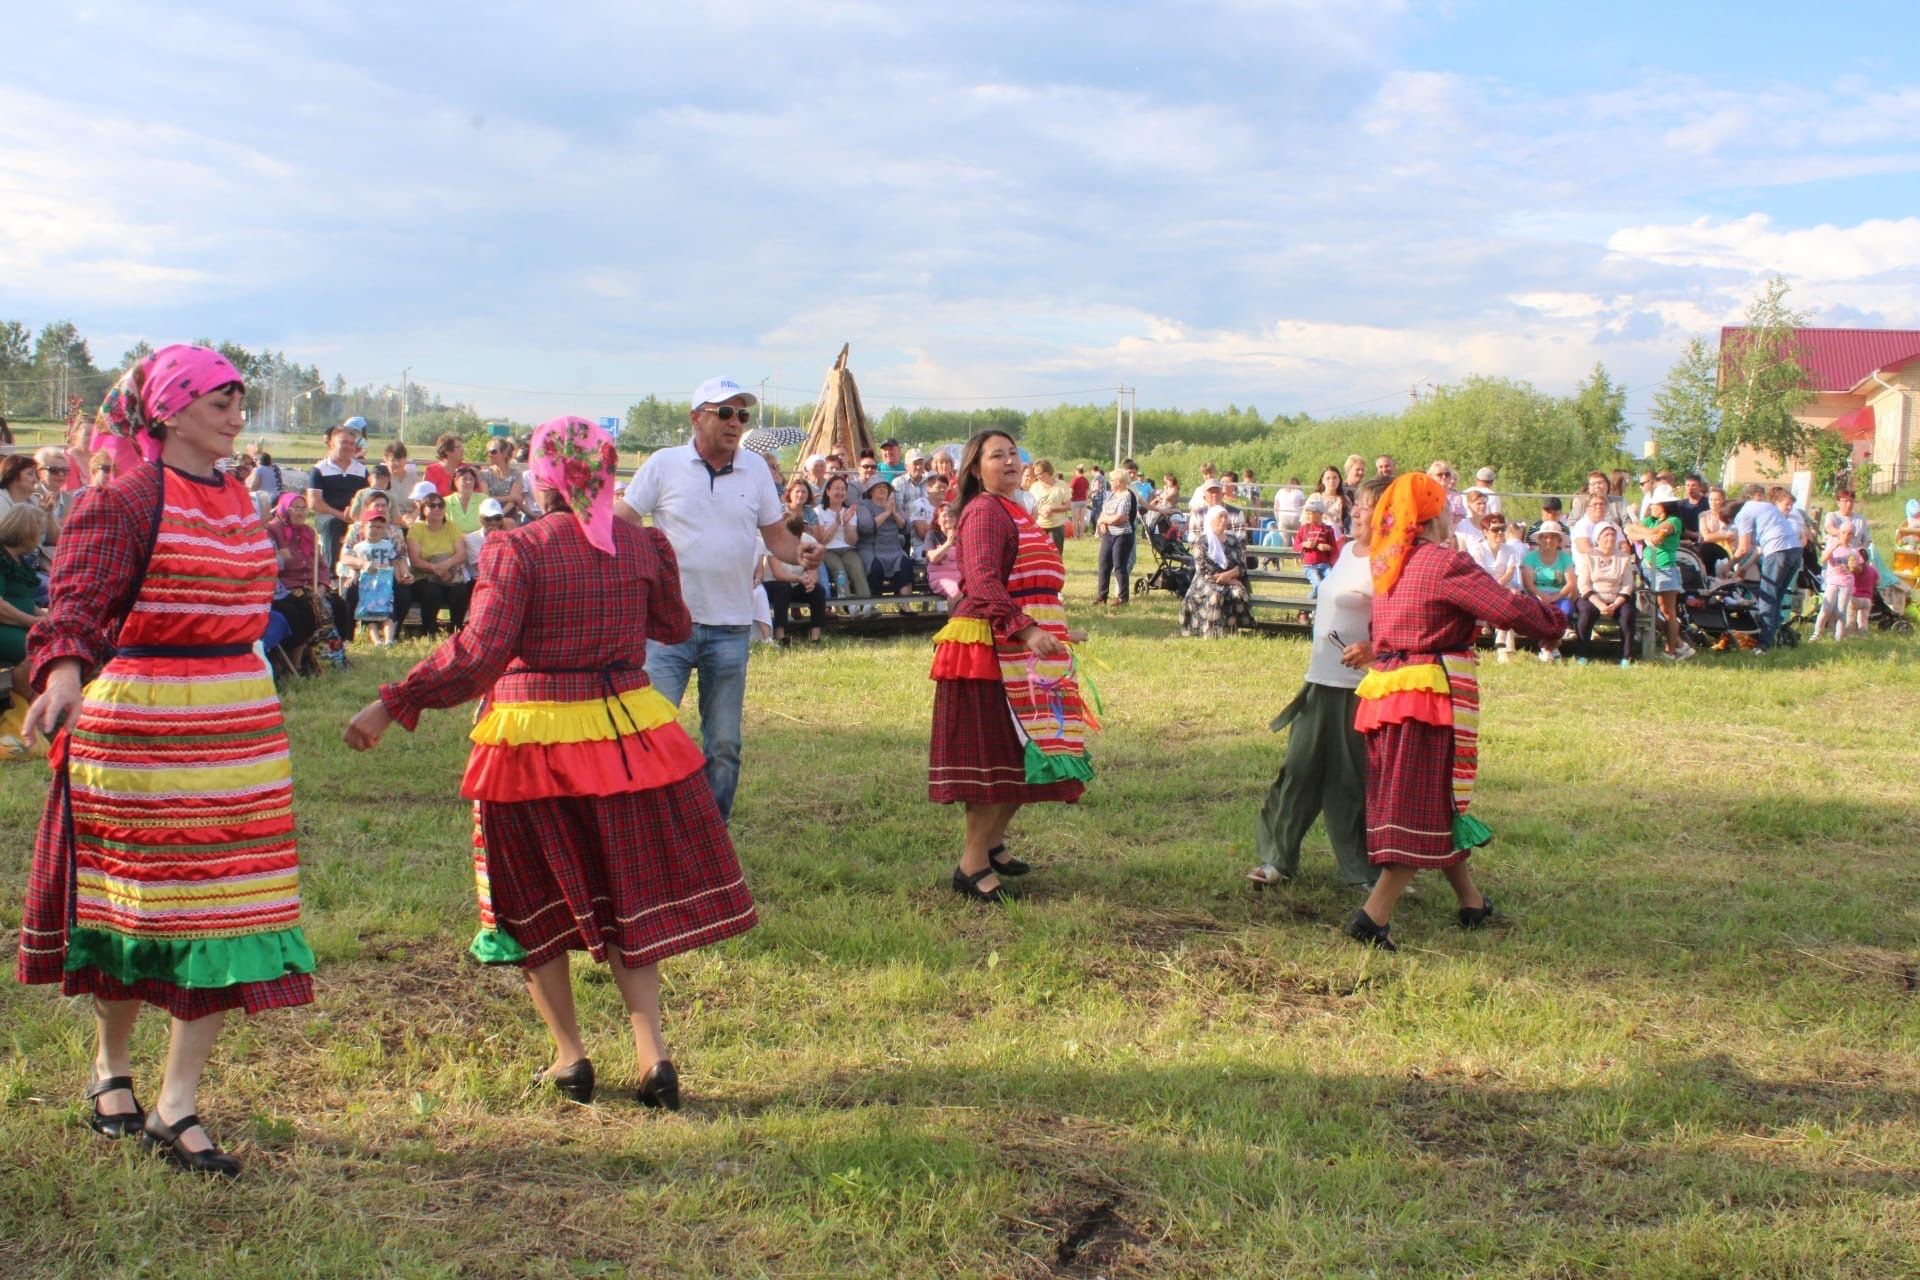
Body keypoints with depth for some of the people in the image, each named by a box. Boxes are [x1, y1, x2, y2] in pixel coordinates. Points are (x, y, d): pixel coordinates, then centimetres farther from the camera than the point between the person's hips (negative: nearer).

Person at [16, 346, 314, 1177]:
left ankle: (176, 1107, 7)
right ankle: (111, 1067, 31)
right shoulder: (125, 500, -9)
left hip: (237, 727, 6)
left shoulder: (235, 498, 12)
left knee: (227, 908, 1)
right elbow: (79, 601, -19)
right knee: (136, 898, 6)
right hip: (138, 724, -6)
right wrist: (64, 671, -38)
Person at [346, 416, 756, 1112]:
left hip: (533, 740, -3)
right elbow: (675, 628, 16)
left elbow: (477, 653, -23)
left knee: (537, 904, 13)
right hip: (626, 731, 4)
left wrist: (392, 705, -20)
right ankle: (653, 1053, 7)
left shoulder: (516, 549, -13)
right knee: (624, 896, 14)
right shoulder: (641, 542, 0)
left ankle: (569, 1056, 17)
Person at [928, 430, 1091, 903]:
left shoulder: (1013, 513, 21)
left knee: (1027, 755, 12)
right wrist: (1025, 629, -34)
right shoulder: (985, 511, -12)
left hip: (1022, 652, 10)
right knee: (996, 755, -8)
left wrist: (1057, 633, 33)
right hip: (993, 650, -10)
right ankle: (973, 865, -2)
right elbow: (982, 579, -25)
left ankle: (991, 842, 27)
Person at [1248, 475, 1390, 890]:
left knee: (1352, 780, 0)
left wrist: (1373, 649, -36)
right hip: (1321, 680, 9)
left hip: (1360, 688, -9)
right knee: (1300, 770, 11)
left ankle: (1364, 872, 13)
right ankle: (1277, 859, 19)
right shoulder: (1348, 550, 13)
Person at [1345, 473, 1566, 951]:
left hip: (1385, 690, 8)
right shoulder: (1445, 563, -11)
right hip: (1430, 695, -8)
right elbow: (1510, 609, -14)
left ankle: (1472, 903, 32)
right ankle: (1374, 918, -9)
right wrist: (1553, 618, 1)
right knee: (1429, 808, -2)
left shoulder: (1387, 564, 12)